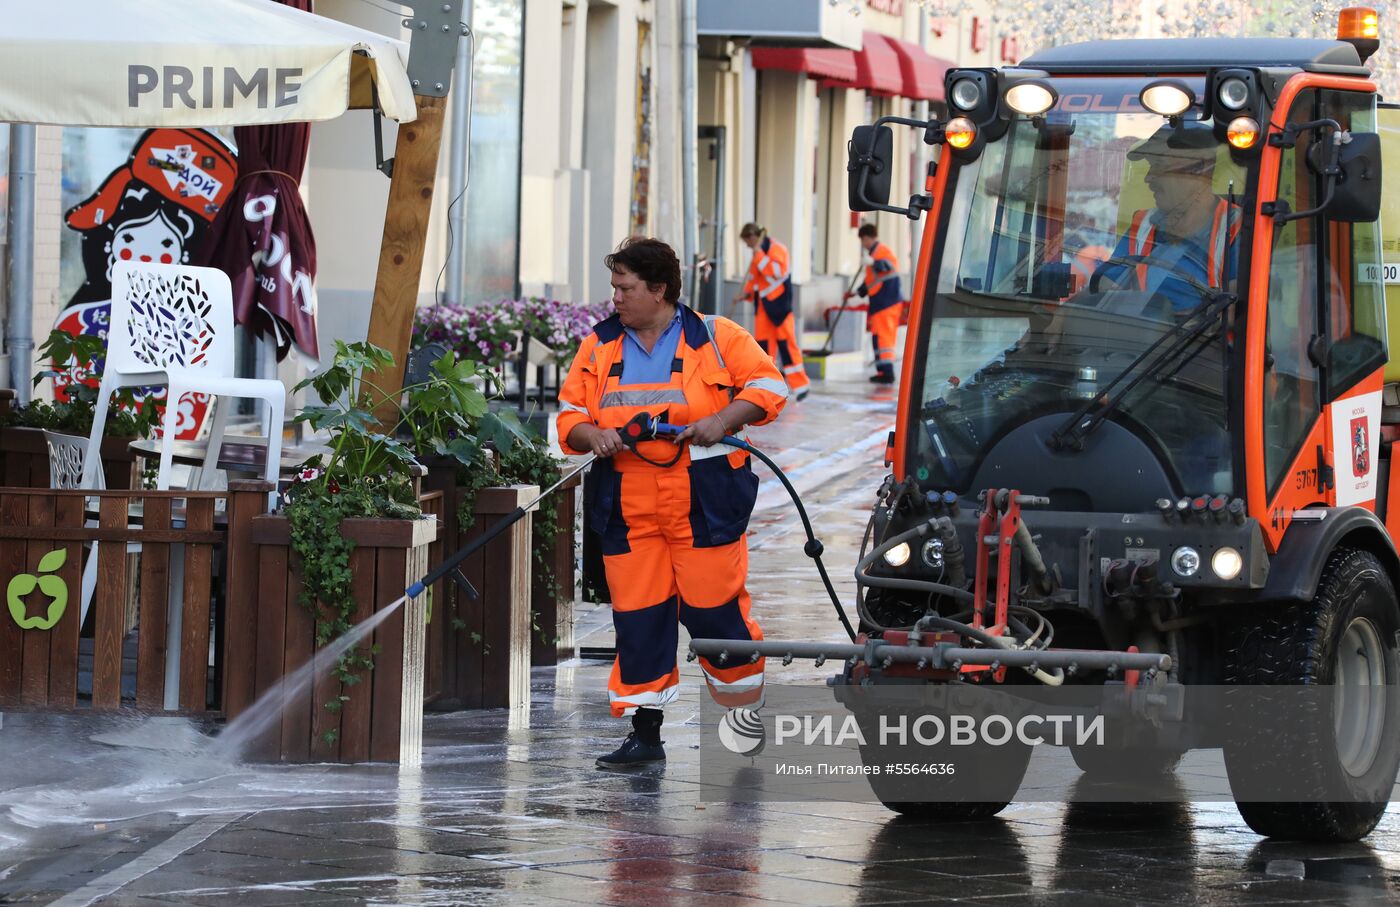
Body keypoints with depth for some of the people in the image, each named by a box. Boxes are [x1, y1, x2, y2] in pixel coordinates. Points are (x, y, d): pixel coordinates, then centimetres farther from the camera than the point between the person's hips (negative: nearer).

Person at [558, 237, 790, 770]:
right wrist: (593, 435, -10)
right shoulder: (598, 349, 13)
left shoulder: (715, 337, 3)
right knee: (637, 616, 1)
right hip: (628, 506, 3)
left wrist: (722, 420, -15)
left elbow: (767, 387, 1)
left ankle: (747, 718, 14)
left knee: (715, 610, -4)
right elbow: (569, 416, 12)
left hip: (702, 504, -3)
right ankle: (644, 734, 7)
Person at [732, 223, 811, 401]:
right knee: (762, 343, 5)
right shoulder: (757, 254, 13)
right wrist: (746, 293, 7)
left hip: (779, 303, -8)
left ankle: (800, 384, -4)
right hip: (763, 305, 8)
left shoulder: (777, 249, -12)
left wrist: (759, 255, -24)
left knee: (786, 342, -8)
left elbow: (777, 272, -26)